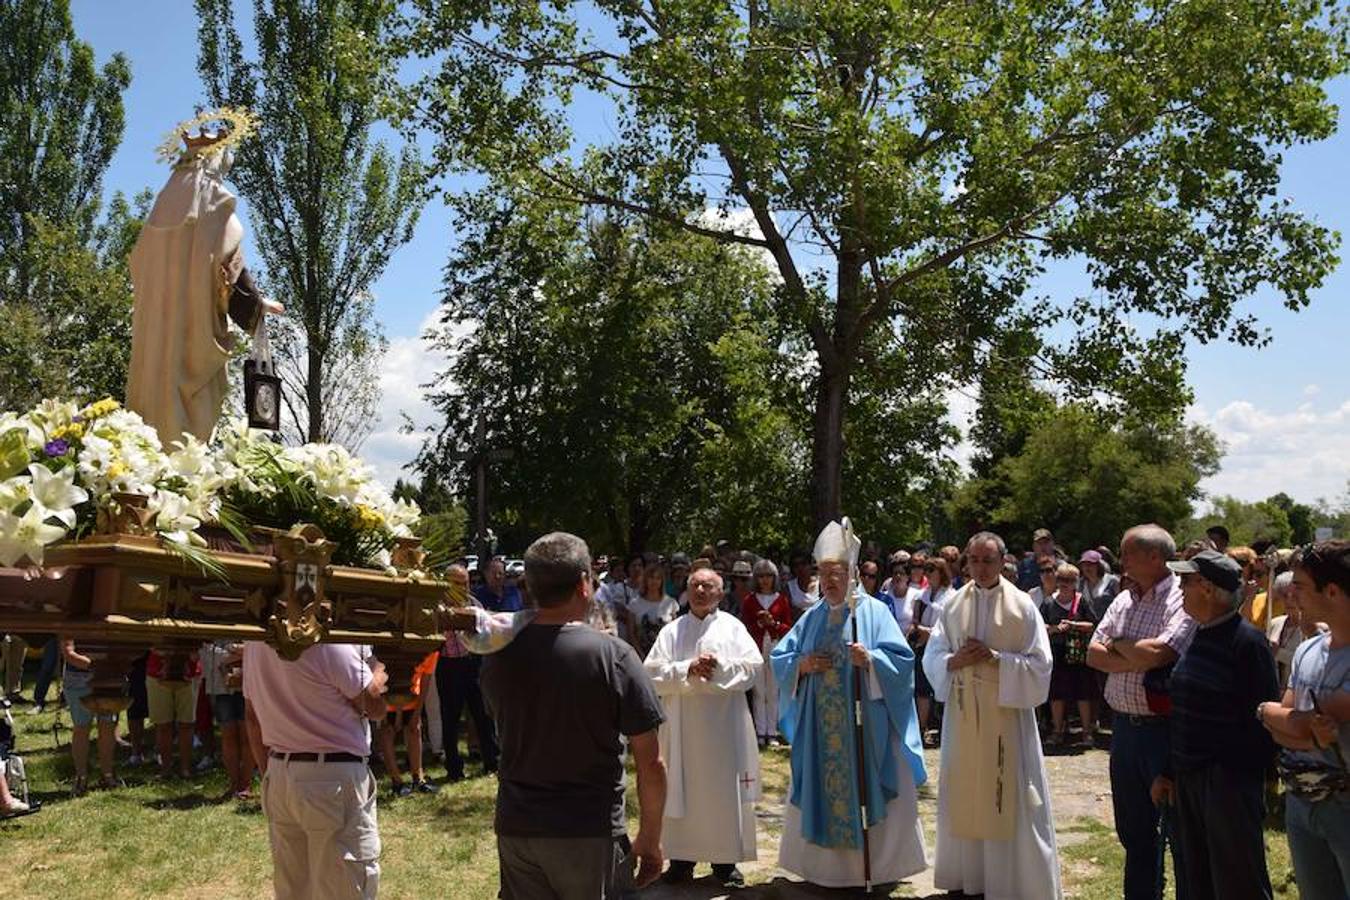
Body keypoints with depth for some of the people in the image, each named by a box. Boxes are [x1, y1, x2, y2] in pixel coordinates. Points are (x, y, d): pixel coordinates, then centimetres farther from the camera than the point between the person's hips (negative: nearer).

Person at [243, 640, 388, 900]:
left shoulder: (255, 640, 2)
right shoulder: (329, 641, -23)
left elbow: (252, 715, 12)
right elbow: (375, 706, -12)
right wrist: (378, 664, 5)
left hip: (278, 775, 8)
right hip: (334, 778, -7)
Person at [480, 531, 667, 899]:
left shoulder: (499, 655, -4)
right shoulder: (614, 656, -14)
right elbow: (651, 763, -10)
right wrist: (650, 839, 1)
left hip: (516, 828, 4)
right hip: (591, 834, -3)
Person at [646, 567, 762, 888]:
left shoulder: (732, 627, 3)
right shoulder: (671, 631, 6)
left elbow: (753, 666, -5)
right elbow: (652, 672, -3)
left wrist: (719, 666, -18)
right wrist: (688, 669, -17)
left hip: (724, 725, -1)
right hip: (682, 726, 1)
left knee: (725, 792, 3)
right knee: (683, 790, 6)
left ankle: (725, 859, 14)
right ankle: (682, 857, 16)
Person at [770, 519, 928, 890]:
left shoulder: (874, 611, -3)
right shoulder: (812, 617, 10)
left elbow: (901, 660, -9)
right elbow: (778, 658, 11)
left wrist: (870, 660, -26)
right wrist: (802, 665, -8)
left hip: (864, 723, -4)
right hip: (820, 728, 4)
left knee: (866, 788, 0)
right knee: (820, 791, 9)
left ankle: (879, 864, 15)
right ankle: (826, 863, 23)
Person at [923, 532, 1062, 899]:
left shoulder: (1022, 605, -5)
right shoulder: (952, 605, 3)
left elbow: (1040, 664, -7)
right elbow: (931, 658, 5)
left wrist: (996, 658, -17)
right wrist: (955, 661, -15)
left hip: (1006, 713, -3)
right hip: (962, 712, 3)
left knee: (1008, 797, 2)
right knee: (965, 794, 11)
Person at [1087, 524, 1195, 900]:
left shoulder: (1182, 600, -15)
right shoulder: (1124, 600, 9)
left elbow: (1157, 653, -26)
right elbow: (1094, 654, 4)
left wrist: (1119, 644, -7)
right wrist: (1138, 659, -12)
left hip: (1164, 728, -8)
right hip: (1124, 725, 8)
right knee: (1132, 828, 19)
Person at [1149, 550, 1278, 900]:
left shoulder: (1246, 641, -14)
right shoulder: (1199, 636, 10)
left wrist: (1253, 776, -15)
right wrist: (1169, 772, 17)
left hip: (1230, 779, -8)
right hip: (1189, 776, 8)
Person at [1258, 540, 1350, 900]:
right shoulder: (1307, 651, 7)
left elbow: (1300, 723, -22)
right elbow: (1282, 730, 6)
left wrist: (1264, 710, -4)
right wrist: (1312, 737, -14)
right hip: (1301, 802, 7)